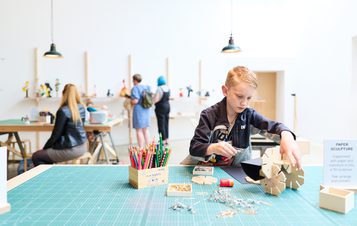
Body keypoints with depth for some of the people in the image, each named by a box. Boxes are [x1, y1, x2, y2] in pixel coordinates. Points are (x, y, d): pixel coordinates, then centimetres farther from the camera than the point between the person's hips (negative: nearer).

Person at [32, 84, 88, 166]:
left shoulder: (63, 111, -17)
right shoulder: (82, 108, 2)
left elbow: (55, 134, -12)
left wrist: (44, 148, 1)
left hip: (70, 149, -8)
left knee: (36, 157, 9)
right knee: (47, 152, 28)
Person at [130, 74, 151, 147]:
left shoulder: (135, 88, -13)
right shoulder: (146, 87, 8)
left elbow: (135, 101, -21)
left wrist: (129, 101, -2)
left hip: (138, 110, -7)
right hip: (146, 110, 7)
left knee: (139, 131, 0)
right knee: (146, 130, 16)